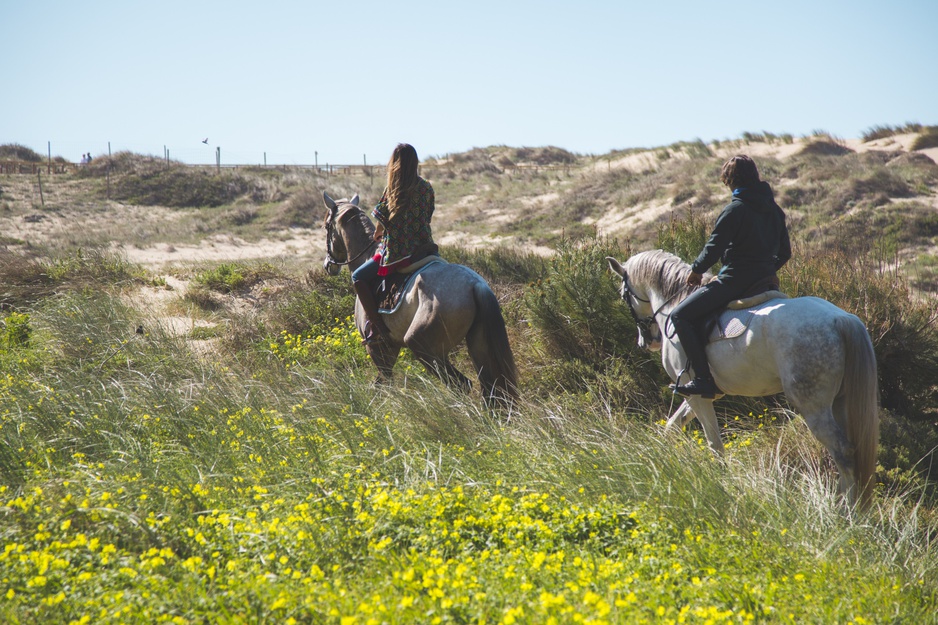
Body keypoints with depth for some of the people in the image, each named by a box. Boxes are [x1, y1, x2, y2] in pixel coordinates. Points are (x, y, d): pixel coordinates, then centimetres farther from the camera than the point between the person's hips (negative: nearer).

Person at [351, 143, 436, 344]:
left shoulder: (392, 190, -9)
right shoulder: (426, 188, 3)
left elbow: (381, 224, -4)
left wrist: (378, 235, 19)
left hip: (396, 252, -5)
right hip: (424, 249, 5)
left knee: (359, 278, 8)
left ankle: (378, 327, -2)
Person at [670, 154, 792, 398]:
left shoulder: (735, 209, -13)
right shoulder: (774, 210, 11)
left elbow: (714, 248, -13)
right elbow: (785, 252, 16)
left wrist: (696, 270, 4)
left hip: (735, 281, -9)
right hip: (764, 281, 9)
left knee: (681, 316, -7)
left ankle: (704, 379, -15)